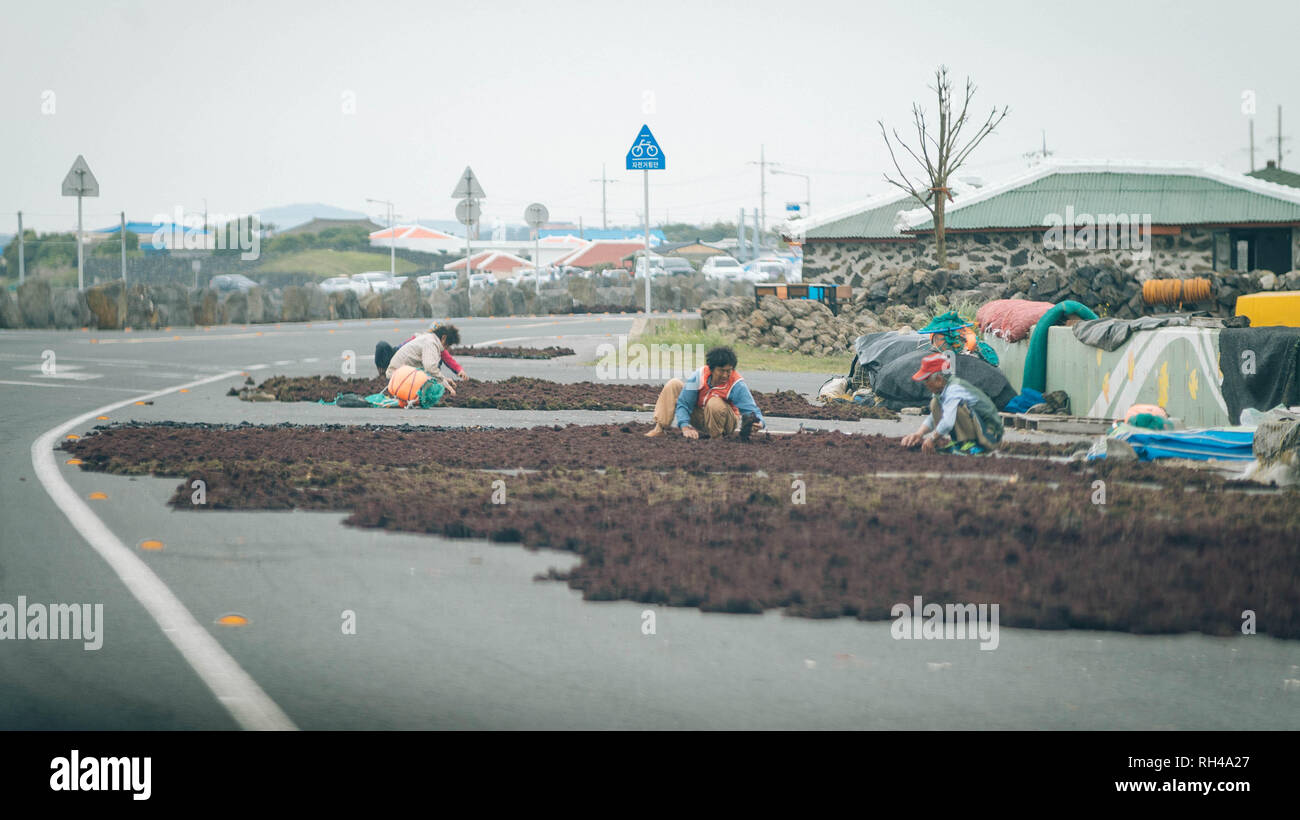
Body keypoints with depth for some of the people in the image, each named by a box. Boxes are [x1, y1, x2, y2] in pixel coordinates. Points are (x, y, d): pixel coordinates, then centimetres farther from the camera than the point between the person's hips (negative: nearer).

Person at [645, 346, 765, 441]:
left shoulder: (737, 385, -27)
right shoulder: (699, 376, -20)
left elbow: (751, 409, -33)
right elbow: (683, 403, -15)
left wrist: (759, 423, -56)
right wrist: (685, 426, -30)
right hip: (699, 416, 4)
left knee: (715, 403, -38)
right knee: (674, 385, -9)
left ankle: (716, 438, -18)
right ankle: (659, 428, -12)